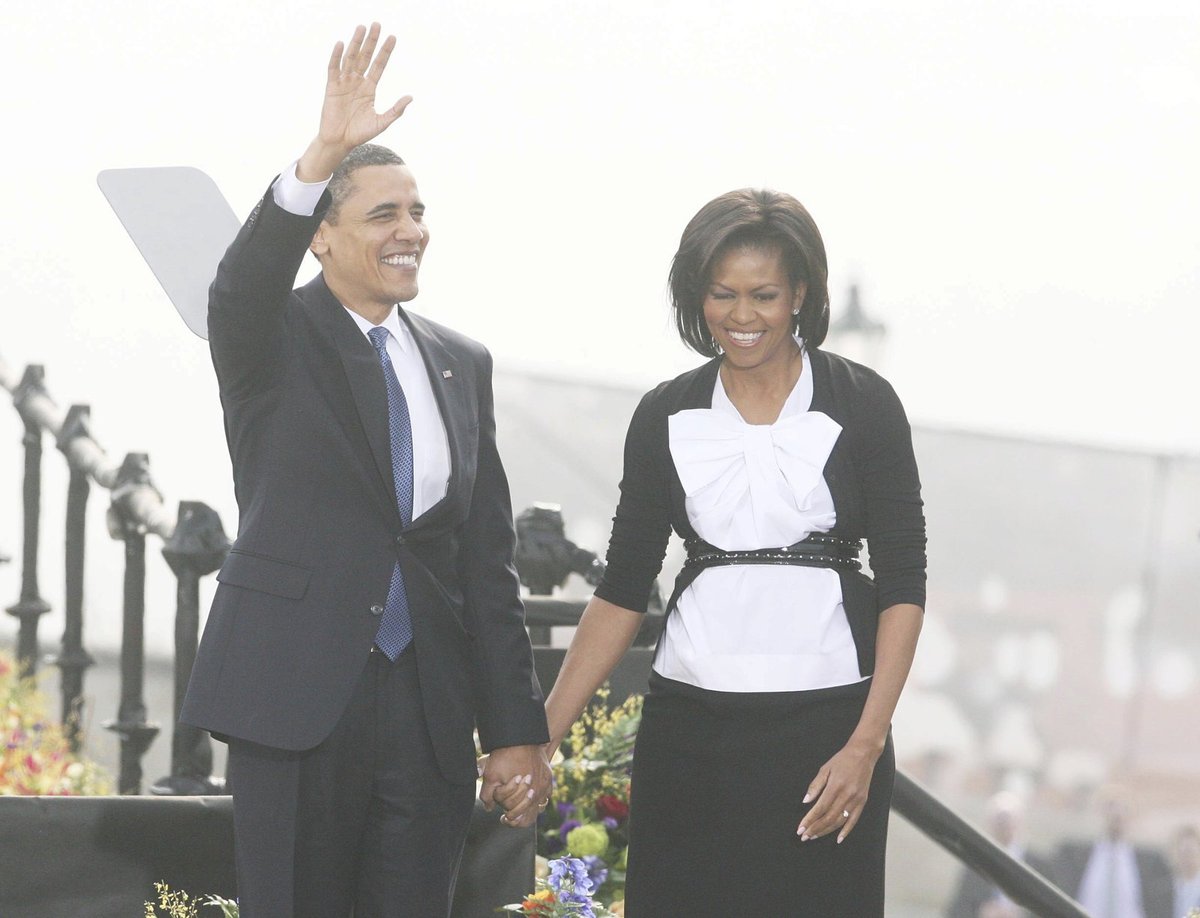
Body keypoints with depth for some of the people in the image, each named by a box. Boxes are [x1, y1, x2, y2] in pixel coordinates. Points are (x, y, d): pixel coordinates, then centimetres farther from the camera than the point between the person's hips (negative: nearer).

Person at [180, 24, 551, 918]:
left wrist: (517, 728, 7)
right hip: (295, 695, -4)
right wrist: (325, 154, -39)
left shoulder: (462, 364, 12)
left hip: (427, 702, 4)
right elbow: (243, 282, -25)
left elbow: (488, 560, 11)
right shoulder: (276, 339, 1)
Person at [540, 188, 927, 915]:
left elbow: (903, 583, -3)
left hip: (824, 721, -2)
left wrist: (865, 746, -12)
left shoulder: (861, 405, -1)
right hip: (690, 726, 2)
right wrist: (543, 735, 1)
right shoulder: (666, 416, 7)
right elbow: (623, 589, 9)